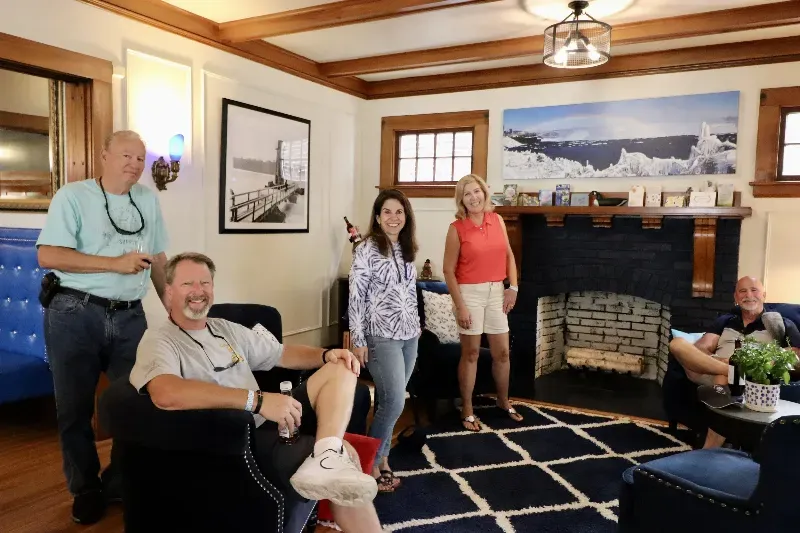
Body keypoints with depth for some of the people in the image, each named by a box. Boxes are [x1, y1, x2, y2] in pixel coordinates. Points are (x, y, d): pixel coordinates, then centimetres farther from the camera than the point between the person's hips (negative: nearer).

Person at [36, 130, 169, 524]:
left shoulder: (148, 200, 10)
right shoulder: (73, 196, -5)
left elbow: (157, 259, 14)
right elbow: (48, 255, -14)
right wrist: (115, 263, -16)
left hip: (130, 316, 4)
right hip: (75, 314, -4)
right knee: (75, 406, 8)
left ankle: (121, 484, 25)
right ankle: (85, 489, 26)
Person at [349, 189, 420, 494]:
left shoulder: (407, 249, 10)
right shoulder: (367, 250, -10)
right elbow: (355, 297, -12)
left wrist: (416, 325, 18)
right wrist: (358, 340, -15)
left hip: (409, 336, 6)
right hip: (381, 337, -6)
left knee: (387, 401, 12)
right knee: (395, 402, -9)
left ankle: (381, 458, 25)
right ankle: (371, 464, 9)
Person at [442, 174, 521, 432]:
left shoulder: (497, 220, 3)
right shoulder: (457, 228, -10)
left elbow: (509, 255, 11)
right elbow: (448, 270, -10)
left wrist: (513, 287, 2)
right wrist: (460, 306, -14)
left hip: (496, 292, 4)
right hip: (470, 293, -4)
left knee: (502, 352, 12)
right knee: (471, 353, 4)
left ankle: (503, 401, 33)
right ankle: (467, 410, 18)